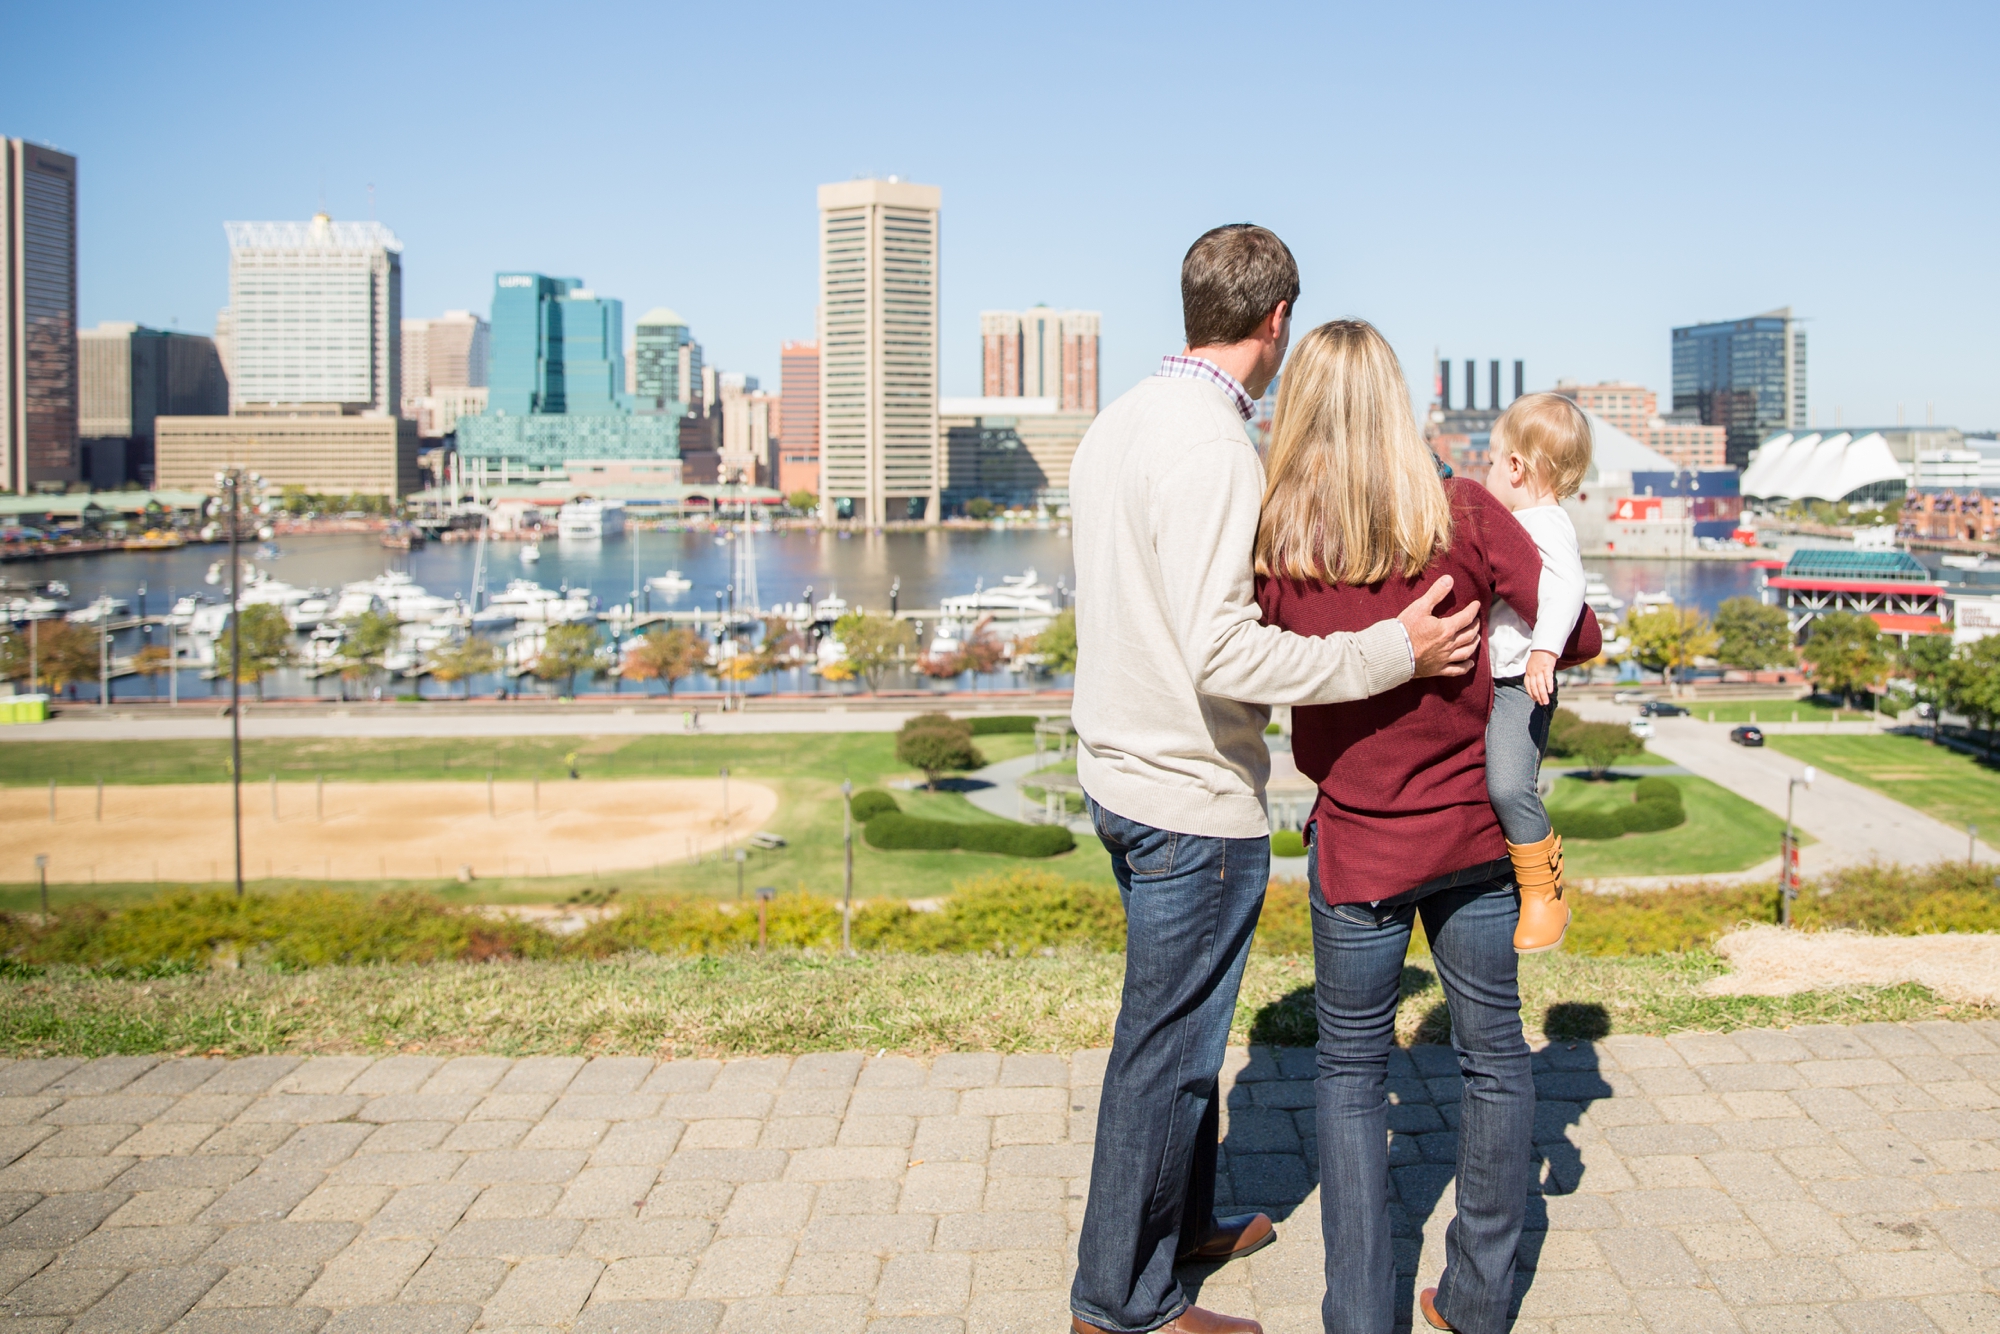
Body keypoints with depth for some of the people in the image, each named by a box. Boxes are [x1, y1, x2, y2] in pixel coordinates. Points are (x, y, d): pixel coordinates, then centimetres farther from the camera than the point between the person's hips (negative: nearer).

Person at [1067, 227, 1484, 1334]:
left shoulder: (1116, 423, 7)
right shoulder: (1214, 446, -22)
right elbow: (1222, 652, -28)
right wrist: (1391, 651, -23)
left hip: (1119, 772, 9)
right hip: (1196, 797, -9)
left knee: (1178, 1019, 23)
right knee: (1167, 1047, 4)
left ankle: (1183, 1223, 41)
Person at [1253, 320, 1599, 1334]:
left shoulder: (1276, 539, -11)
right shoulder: (1465, 513, -11)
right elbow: (1576, 637, -6)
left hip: (1359, 840, -1)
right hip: (1476, 830, 1)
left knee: (1351, 1069, 13)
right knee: (1494, 1053, 16)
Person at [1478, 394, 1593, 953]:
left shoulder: (1548, 525, -13)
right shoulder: (1516, 525, 20)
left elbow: (1566, 587, -30)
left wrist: (1544, 650, -41)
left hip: (1521, 686, -11)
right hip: (1488, 683, 11)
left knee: (1508, 786, -22)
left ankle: (1545, 896, -11)